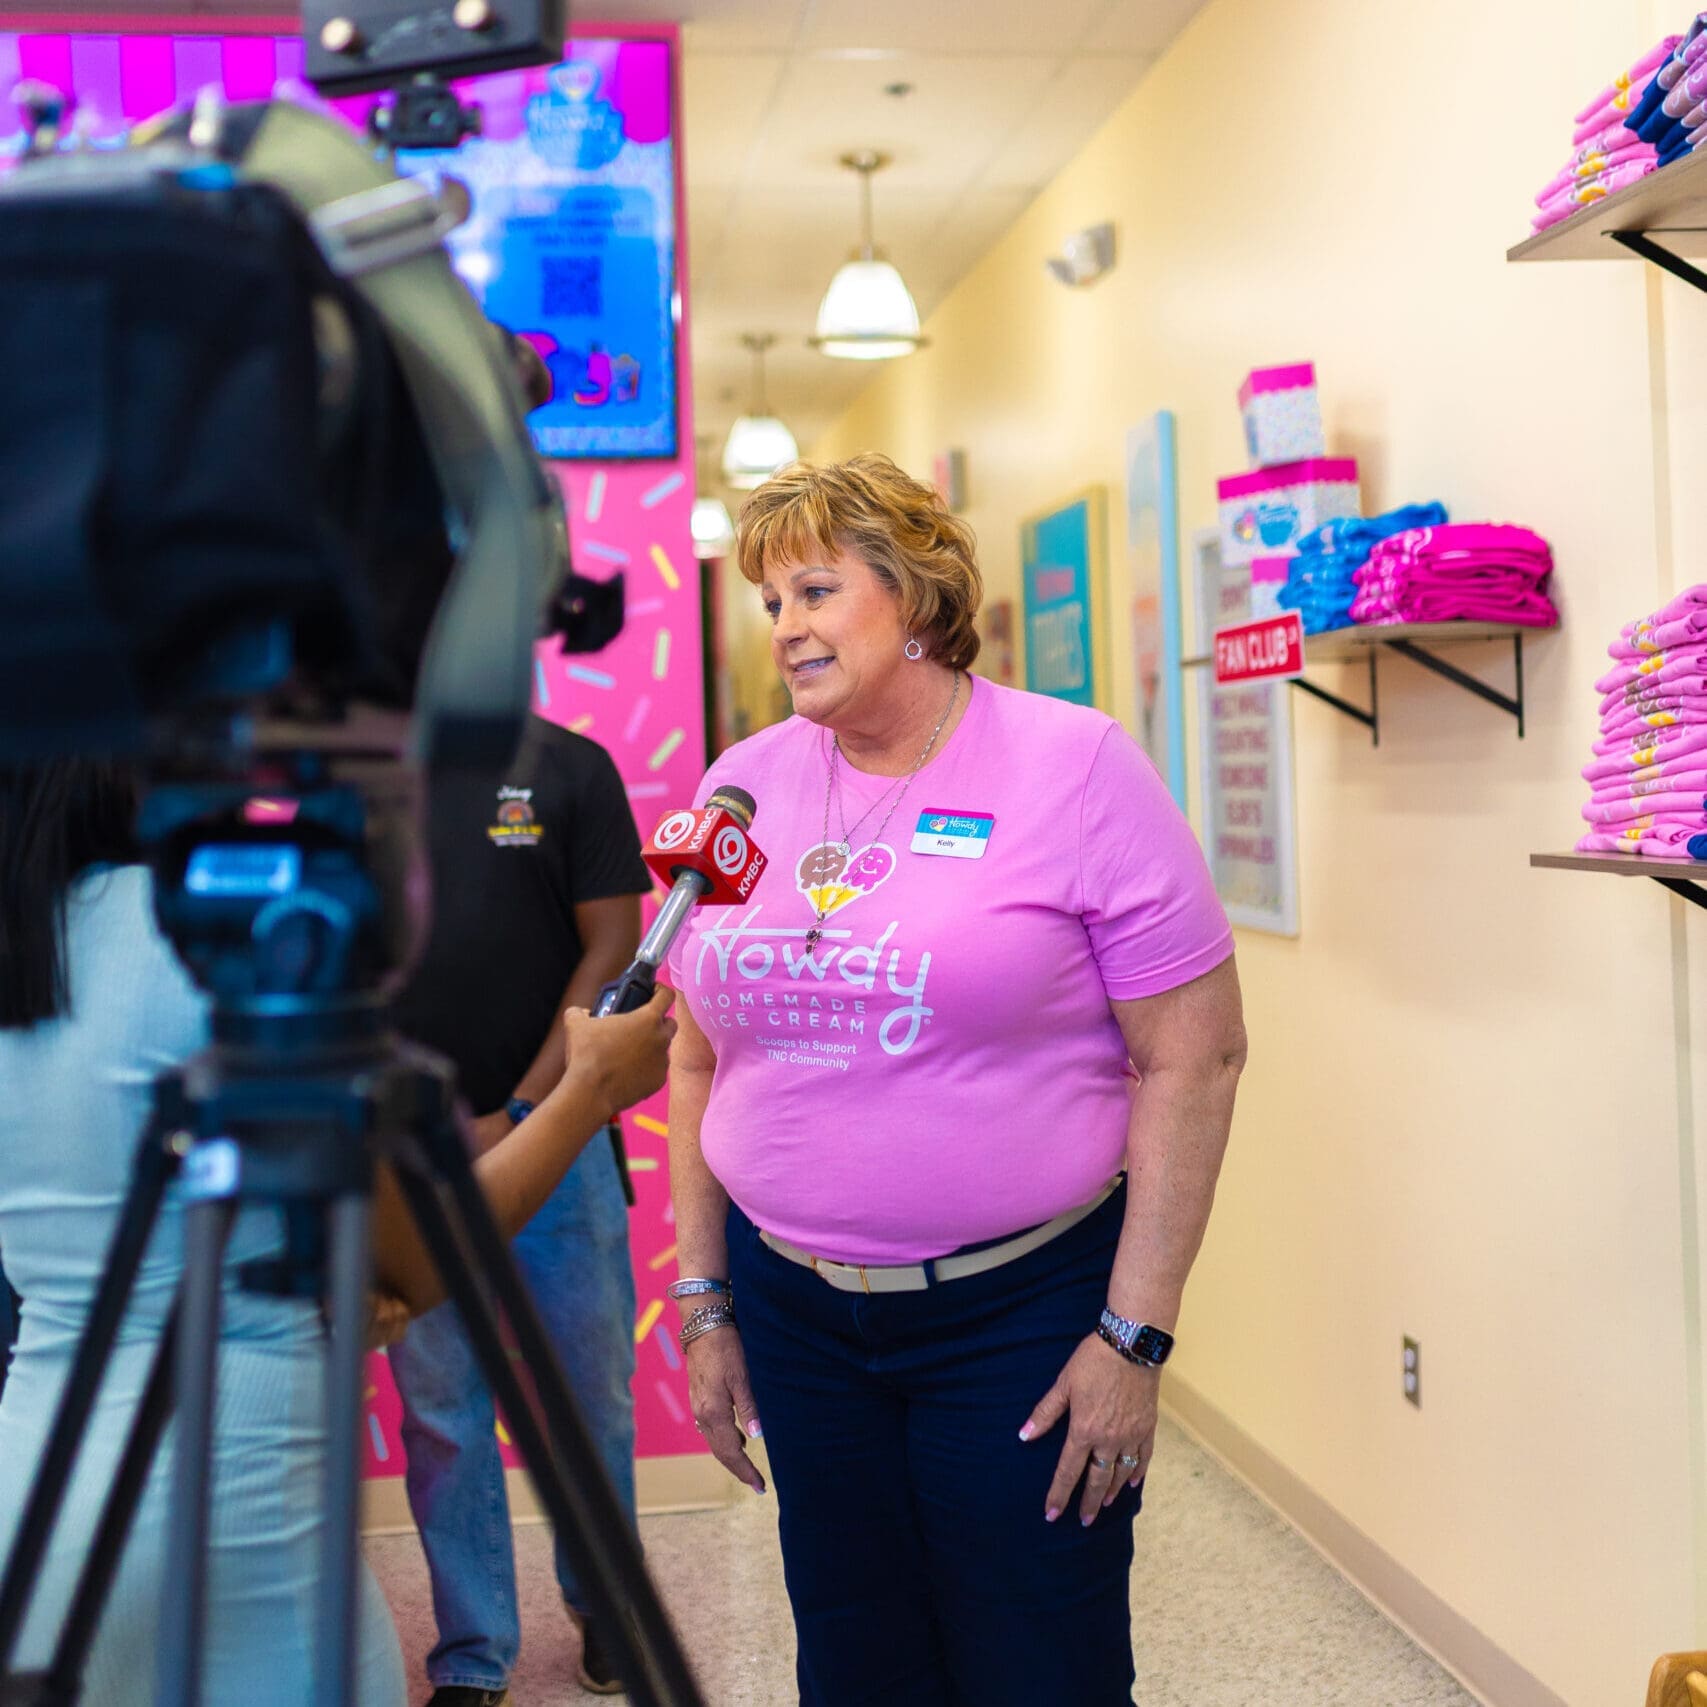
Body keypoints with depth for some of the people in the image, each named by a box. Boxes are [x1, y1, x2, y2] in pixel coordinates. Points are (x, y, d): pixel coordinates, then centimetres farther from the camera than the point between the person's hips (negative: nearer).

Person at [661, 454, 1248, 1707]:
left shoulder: (1073, 768, -8)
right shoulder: (747, 784, 5)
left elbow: (1194, 1055, -9)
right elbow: (700, 1062, 12)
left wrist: (1134, 1333, -12)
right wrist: (703, 1301, 10)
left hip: (1021, 1308, -4)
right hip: (792, 1308, 4)